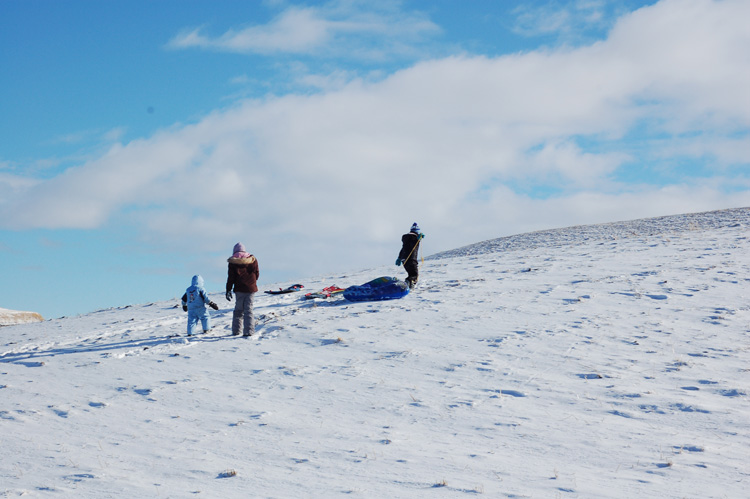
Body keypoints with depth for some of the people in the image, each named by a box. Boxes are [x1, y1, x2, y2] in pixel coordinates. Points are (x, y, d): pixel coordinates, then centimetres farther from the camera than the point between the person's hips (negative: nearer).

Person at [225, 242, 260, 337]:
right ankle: (248, 331, -9)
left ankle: (236, 331, 12)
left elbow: (230, 277, -4)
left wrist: (228, 290, 0)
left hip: (239, 290, -1)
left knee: (238, 310, 12)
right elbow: (257, 273, 9)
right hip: (251, 288, 1)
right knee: (248, 310, 1)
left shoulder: (233, 262, -2)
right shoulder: (253, 259, 4)